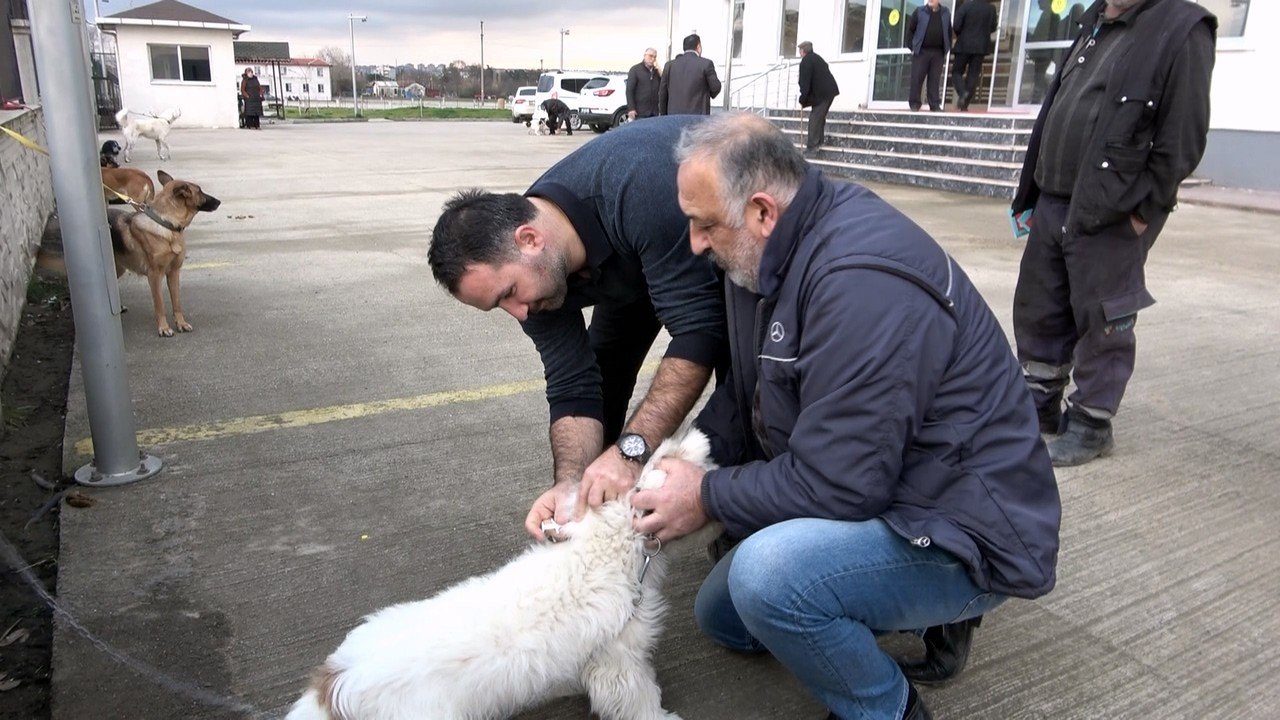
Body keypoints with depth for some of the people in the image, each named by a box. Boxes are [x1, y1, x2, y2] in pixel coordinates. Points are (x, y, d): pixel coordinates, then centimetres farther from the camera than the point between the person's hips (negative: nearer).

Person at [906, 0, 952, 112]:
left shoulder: (945, 13, 9)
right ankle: (914, 104, 7)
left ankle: (935, 105, 7)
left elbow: (949, 32, 13)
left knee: (935, 80, 3)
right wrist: (912, 47, -2)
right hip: (921, 51, -1)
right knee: (917, 78, -2)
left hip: (938, 52, 1)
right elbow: (910, 29, 4)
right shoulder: (920, 11, 2)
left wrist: (947, 50, 6)